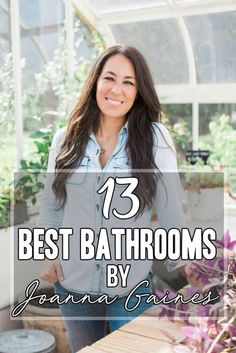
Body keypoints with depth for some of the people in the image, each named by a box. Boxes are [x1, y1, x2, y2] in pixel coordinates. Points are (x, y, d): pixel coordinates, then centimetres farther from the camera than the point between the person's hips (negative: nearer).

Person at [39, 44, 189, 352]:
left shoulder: (155, 139, -11)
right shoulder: (65, 139, -3)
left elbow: (170, 211, -8)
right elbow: (51, 204, 6)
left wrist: (179, 270, -6)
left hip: (132, 284, -2)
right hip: (72, 282, 3)